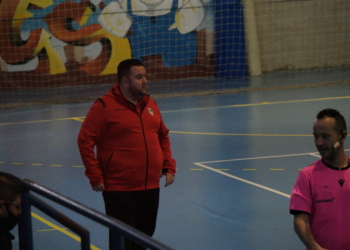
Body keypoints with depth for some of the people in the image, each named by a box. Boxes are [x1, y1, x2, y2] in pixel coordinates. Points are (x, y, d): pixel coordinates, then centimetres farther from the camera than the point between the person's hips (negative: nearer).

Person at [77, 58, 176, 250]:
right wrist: (95, 177, -13)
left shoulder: (150, 104, 11)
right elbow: (85, 141, -11)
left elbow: (163, 137, 20)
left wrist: (169, 168, 10)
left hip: (151, 187, 6)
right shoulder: (104, 106, -10)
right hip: (119, 189, -6)